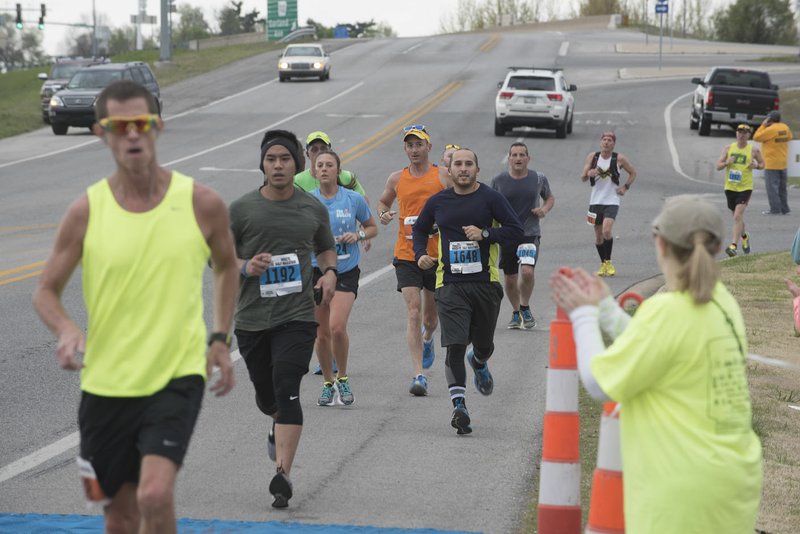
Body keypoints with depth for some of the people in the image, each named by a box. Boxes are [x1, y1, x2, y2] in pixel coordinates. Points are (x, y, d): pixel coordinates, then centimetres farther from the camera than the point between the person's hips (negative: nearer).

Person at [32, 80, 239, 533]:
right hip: (106, 382, 2)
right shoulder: (87, 211, -4)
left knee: (156, 495, -21)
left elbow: (226, 266, 15)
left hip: (178, 374, -2)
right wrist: (66, 330, -16)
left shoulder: (201, 203, -5)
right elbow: (47, 291, 5)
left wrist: (220, 339, 7)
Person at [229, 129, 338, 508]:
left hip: (297, 316, -1)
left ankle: (282, 473, -18)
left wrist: (330, 272, 2)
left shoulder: (313, 208, 6)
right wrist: (245, 267, -15)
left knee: (286, 390, -15)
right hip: (252, 317, 1)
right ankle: (281, 426, 51)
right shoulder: (241, 209, -1)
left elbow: (326, 247, 23)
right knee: (265, 394, 14)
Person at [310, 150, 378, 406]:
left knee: (337, 327, -17)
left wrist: (358, 235, -10)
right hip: (316, 270, 2)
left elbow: (372, 227, 10)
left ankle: (342, 378, 5)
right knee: (322, 333, 5)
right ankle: (327, 383, 23)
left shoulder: (353, 199, -2)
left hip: (346, 271, -2)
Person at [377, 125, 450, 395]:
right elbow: (383, 201, 22)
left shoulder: (442, 177, -2)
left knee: (430, 316, 14)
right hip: (406, 255, 0)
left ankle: (427, 339, 51)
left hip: (437, 254, 0)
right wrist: (384, 214, 0)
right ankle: (418, 375, -14)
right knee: (413, 312, -13)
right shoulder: (397, 179, 5)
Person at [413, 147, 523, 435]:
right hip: (450, 284, 0)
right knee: (455, 345, -12)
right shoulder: (438, 202, 6)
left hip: (485, 283, 0)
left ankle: (479, 363, 52)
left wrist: (485, 233, -17)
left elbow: (516, 230, -4)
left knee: (484, 344, 15)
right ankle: (459, 406, -14)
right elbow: (419, 229, 23)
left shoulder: (491, 198, -1)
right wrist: (421, 254, 5)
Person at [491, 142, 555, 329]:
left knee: (527, 271, -21)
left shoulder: (539, 179, 0)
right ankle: (516, 312, 30)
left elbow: (550, 198, 17)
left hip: (530, 233, -1)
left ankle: (525, 308, 3)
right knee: (509, 279, 7)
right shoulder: (498, 181, -1)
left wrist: (545, 209, -4)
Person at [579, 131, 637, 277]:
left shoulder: (619, 159, -2)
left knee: (607, 231, -21)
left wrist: (625, 187, -1)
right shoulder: (592, 157, 3)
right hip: (596, 200, 3)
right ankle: (603, 264, 23)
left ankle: (608, 262, -5)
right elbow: (583, 178, 4)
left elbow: (633, 173, 12)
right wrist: (588, 173, -18)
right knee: (598, 234, 7)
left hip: (612, 201, -3)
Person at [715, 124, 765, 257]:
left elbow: (762, 164, 12)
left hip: (745, 187, -4)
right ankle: (744, 237, 44)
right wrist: (727, 162, -18)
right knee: (737, 216, 18)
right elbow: (718, 166, 3)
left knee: (738, 216, -18)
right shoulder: (728, 148, 4)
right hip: (730, 187, 4)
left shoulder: (753, 150, -1)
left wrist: (756, 166, -10)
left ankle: (733, 245, -21)